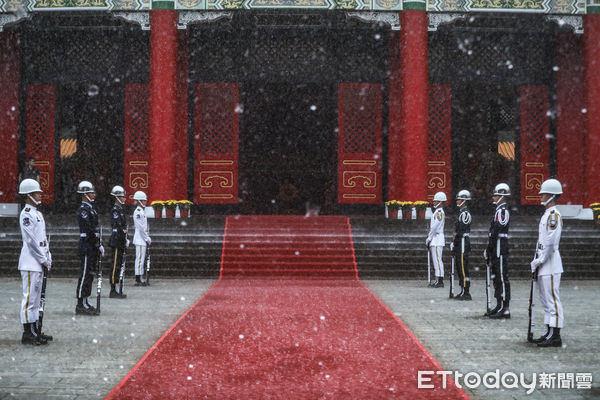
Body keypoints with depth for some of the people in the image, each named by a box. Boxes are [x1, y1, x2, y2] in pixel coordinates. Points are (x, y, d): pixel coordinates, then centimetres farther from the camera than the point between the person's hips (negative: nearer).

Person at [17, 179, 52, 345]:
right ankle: (27, 334, -3)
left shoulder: (37, 213, 17)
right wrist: (43, 260, -13)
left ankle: (35, 330, 20)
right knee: (29, 297, -7)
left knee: (36, 297, 13)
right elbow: (31, 241, -17)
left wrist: (48, 257, 10)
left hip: (39, 263, 10)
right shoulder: (26, 214, -13)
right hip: (30, 263, -10)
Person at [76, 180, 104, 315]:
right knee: (85, 275, -7)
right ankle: (81, 305, -4)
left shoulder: (90, 209, 18)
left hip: (92, 248, 10)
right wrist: (98, 245, -17)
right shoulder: (83, 210, -13)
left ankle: (84, 303, 18)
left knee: (90, 274, 12)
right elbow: (89, 230, -20)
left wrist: (98, 245, 13)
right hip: (87, 247, -10)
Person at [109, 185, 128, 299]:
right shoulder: (115, 210, -13)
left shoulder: (120, 209, 18)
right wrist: (125, 240, -18)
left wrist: (125, 239, 15)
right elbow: (118, 227, -21)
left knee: (119, 265, 12)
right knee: (116, 266, -7)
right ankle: (114, 291, -5)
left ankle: (118, 290, 17)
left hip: (120, 243, 10)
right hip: (117, 242, -10)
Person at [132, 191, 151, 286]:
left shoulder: (142, 211, 18)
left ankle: (139, 279, 15)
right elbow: (141, 228, -17)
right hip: (140, 239, -10)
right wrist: (147, 239, -12)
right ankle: (138, 280, -9)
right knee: (140, 258, -9)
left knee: (140, 259, 11)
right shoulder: (138, 212, -14)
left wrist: (147, 238, 13)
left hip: (142, 240, 10)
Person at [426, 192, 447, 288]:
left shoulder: (439, 212, -13)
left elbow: (435, 227, -17)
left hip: (437, 239, -10)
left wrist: (429, 238, -12)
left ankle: (439, 281, -10)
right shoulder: (437, 212, 19)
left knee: (437, 260, -10)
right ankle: (438, 280, 14)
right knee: (436, 260, 11)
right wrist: (429, 238, 16)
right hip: (435, 239, 10)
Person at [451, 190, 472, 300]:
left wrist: (454, 244, -15)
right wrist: (454, 243, 18)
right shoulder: (462, 213, 18)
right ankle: (463, 292, 17)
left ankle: (465, 293, -6)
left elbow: (460, 231, -19)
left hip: (463, 243, -10)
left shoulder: (464, 213, -15)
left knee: (463, 269, -8)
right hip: (461, 244, 10)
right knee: (460, 269, 12)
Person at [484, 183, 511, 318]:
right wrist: (489, 251, 17)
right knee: (497, 278, 14)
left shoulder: (502, 211, -14)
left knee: (502, 278, -8)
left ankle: (505, 309, -6)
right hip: (497, 250, 10)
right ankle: (499, 306, 20)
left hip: (500, 249, -10)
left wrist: (488, 250, -16)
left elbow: (495, 232, -19)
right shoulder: (499, 210, 18)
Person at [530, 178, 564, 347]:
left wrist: (539, 261, -14)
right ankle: (550, 333, 21)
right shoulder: (547, 214, 17)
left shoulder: (554, 215, -14)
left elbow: (551, 243, -20)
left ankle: (555, 337, -6)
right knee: (546, 300, 14)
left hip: (550, 264, -10)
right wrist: (537, 262, 15)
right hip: (543, 265, 10)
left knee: (552, 299, -8)